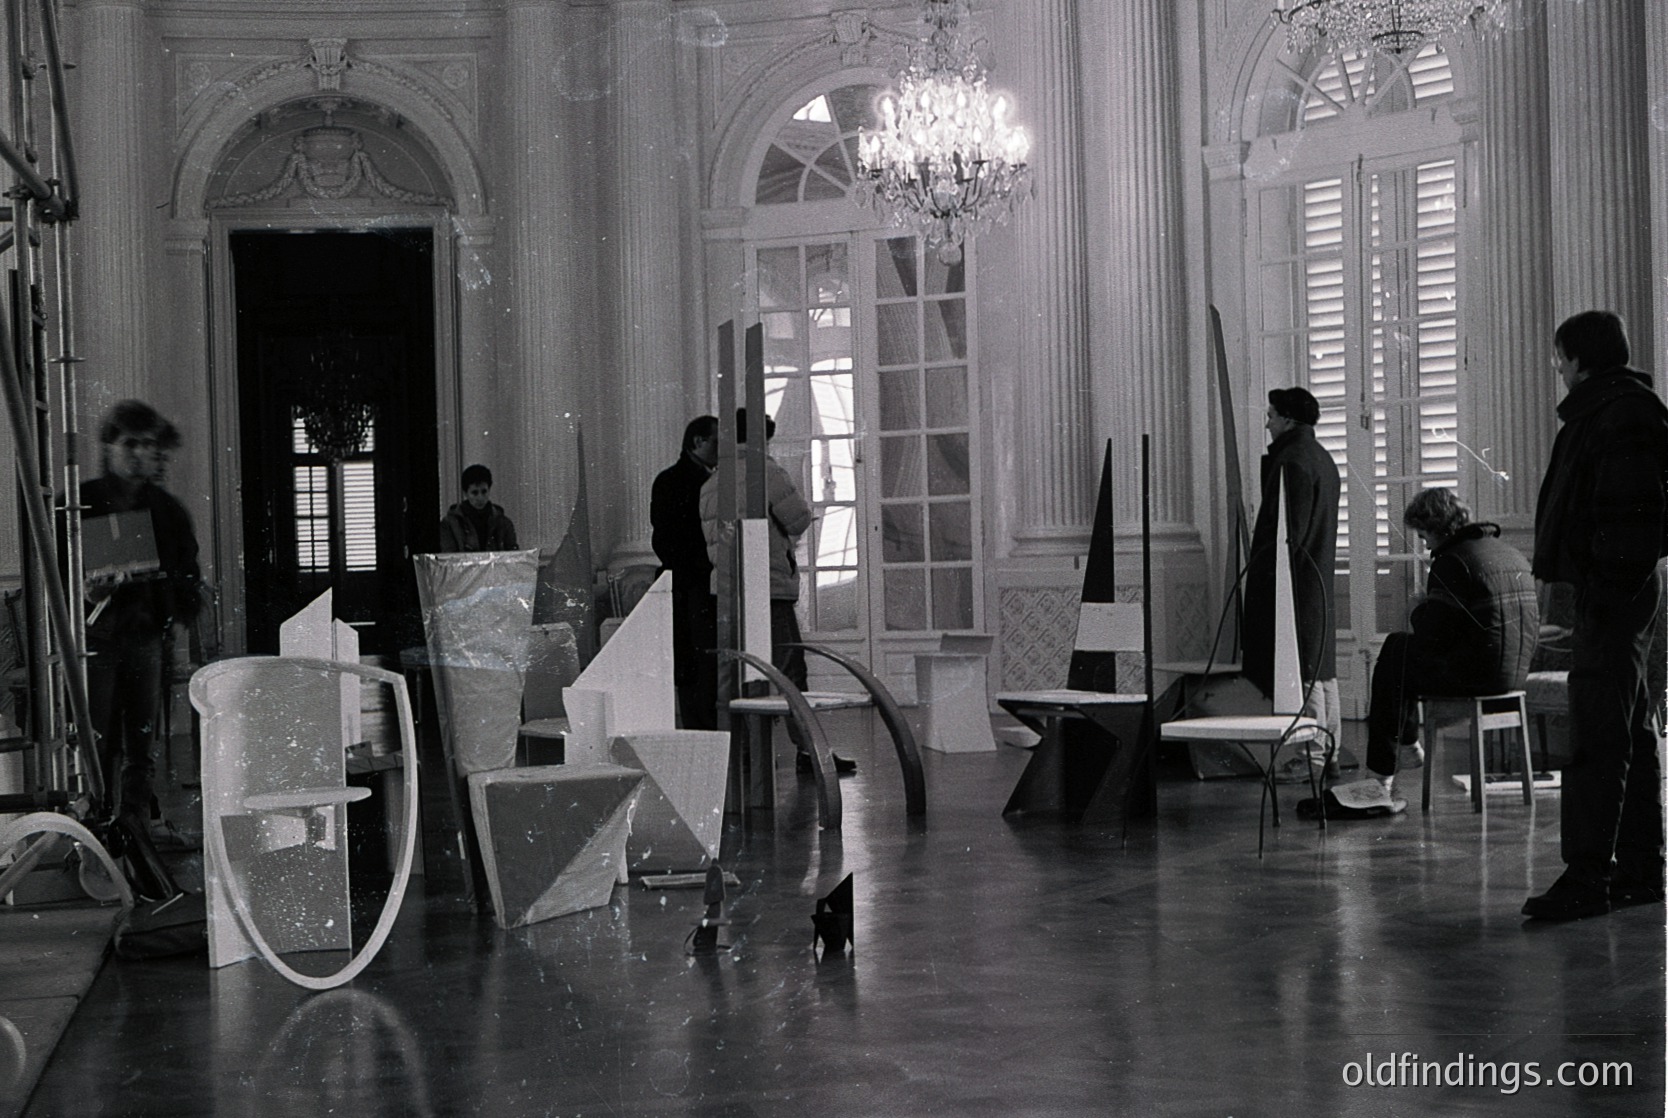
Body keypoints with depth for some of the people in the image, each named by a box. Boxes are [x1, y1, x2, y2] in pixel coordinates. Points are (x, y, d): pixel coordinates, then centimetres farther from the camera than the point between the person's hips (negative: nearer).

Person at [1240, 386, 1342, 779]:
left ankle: (1312, 755, -6)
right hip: (1320, 579, 10)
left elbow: (1289, 529, -20)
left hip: (1295, 581, -10)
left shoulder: (1293, 460, -16)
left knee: (1303, 672, -7)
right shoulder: (1322, 458, 15)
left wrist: (1265, 571, -17)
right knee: (1322, 669, 13)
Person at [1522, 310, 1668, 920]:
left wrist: (1611, 582, -24)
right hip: (1616, 594, 11)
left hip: (1611, 594, -11)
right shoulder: (1605, 410, 20)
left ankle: (1586, 877, -12)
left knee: (1596, 737, -12)